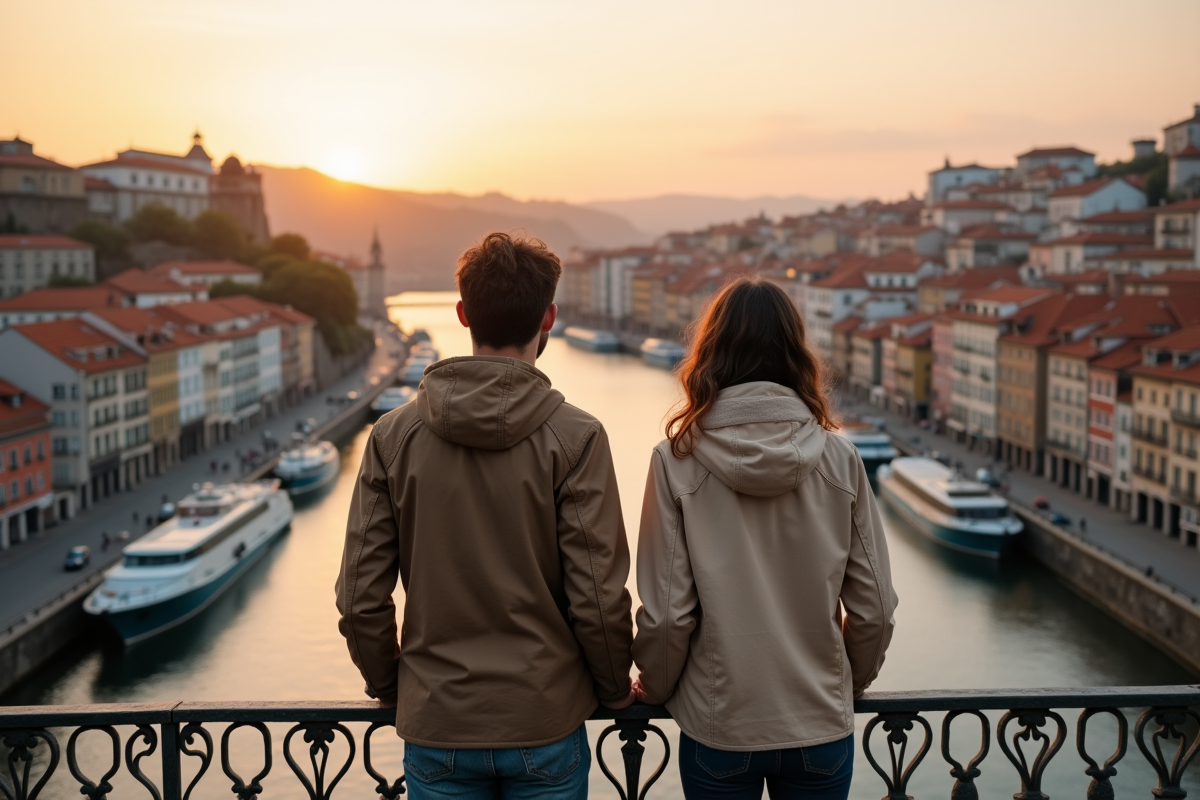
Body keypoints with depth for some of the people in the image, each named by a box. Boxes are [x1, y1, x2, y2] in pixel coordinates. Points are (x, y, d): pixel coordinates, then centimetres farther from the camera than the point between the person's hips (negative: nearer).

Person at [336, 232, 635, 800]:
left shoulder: (393, 434, -5)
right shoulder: (575, 437, -12)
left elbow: (361, 598, -4)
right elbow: (598, 597, -13)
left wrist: (389, 687, 13)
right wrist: (616, 689, 6)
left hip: (435, 723, 2)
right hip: (546, 722, -1)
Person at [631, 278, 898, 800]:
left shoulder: (678, 460, -13)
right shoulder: (839, 459, -8)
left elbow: (667, 613, -12)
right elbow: (874, 607, -3)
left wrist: (655, 688, 8)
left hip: (717, 727, -1)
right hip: (822, 727, 2)